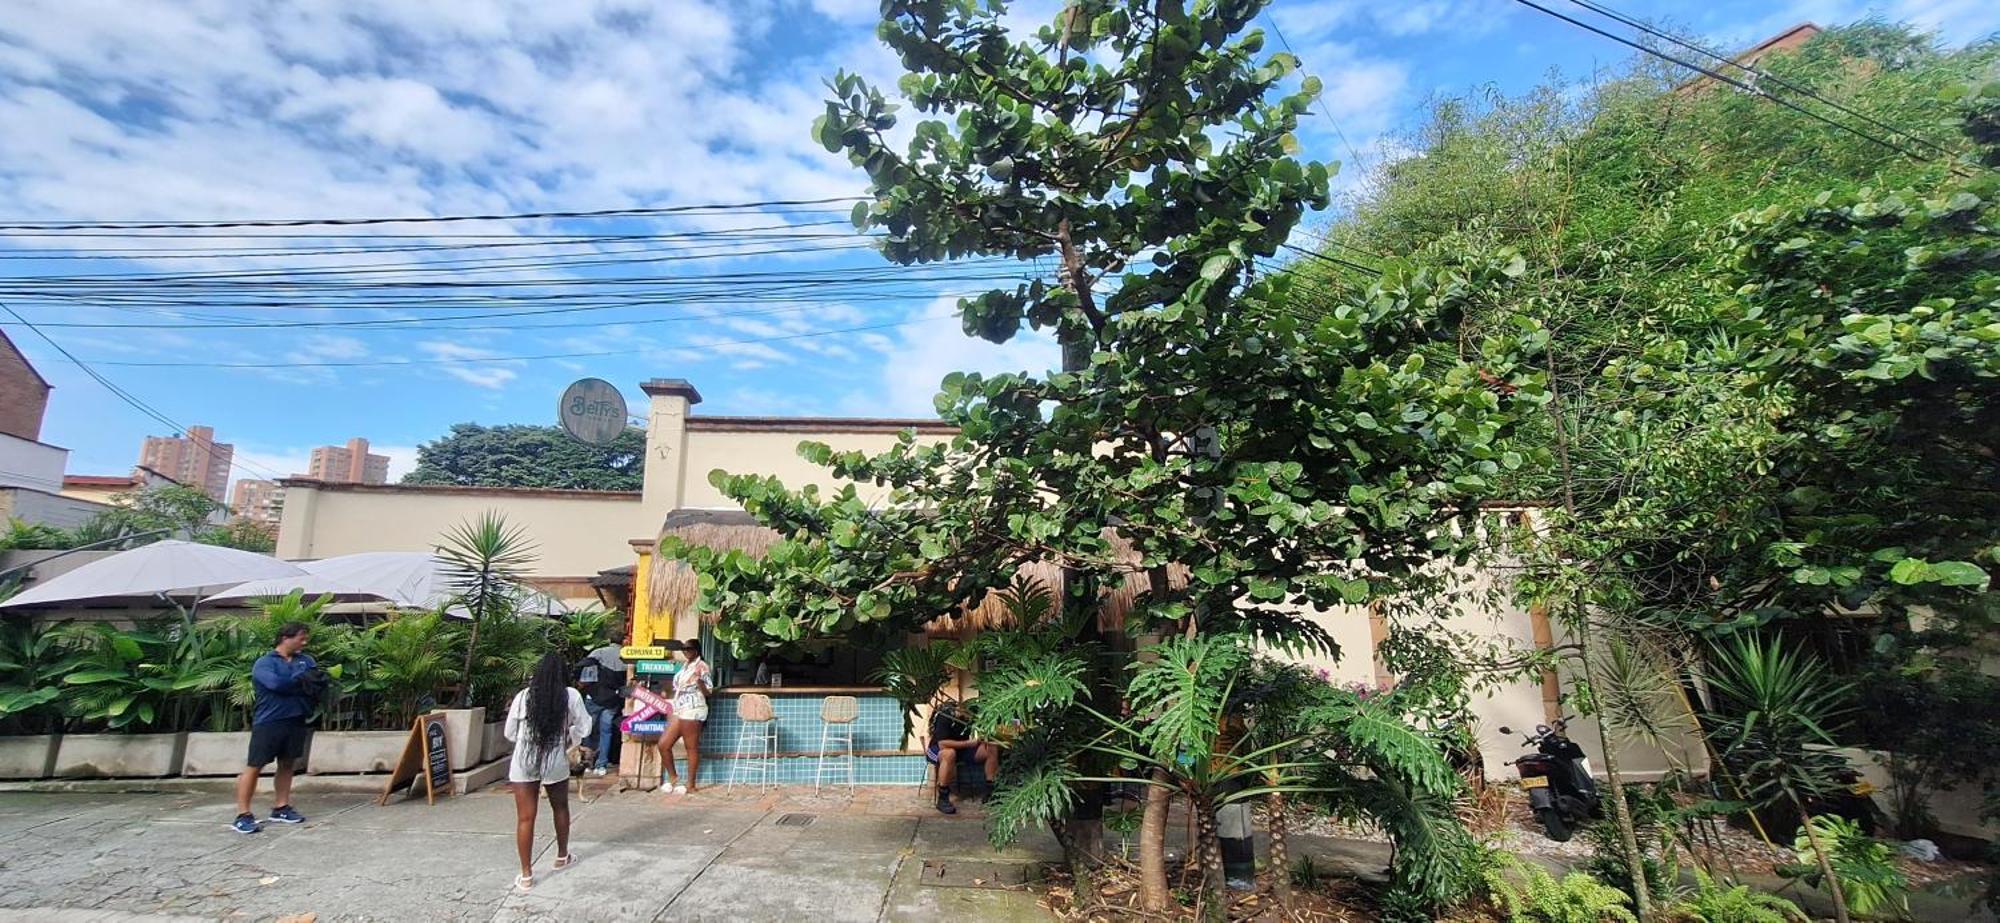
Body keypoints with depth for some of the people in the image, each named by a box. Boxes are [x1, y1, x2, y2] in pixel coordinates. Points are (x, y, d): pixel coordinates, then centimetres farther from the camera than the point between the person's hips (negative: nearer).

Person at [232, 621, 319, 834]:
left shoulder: (306, 660, 11)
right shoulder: (264, 663, -5)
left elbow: (320, 681, 1)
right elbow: (276, 683, -22)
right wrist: (303, 681, -7)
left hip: (297, 721, 5)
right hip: (268, 722, -5)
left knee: (287, 764, 13)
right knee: (255, 767, -1)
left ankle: (281, 807, 22)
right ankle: (242, 815, 6)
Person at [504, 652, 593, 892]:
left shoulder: (523, 696, -2)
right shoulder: (571, 696, -5)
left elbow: (509, 733, 7)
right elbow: (584, 727, 0)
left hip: (524, 762, 0)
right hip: (556, 762, 0)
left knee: (525, 818, 7)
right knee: (560, 807, 22)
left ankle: (526, 875, 10)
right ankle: (562, 856, 37)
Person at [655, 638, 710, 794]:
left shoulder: (701, 666, -7)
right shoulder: (685, 665, 18)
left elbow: (707, 692, -14)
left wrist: (699, 678, -27)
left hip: (692, 711, -9)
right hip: (679, 711, 9)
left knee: (691, 748, -3)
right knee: (663, 744, 6)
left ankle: (690, 785, 5)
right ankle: (672, 777, 21)